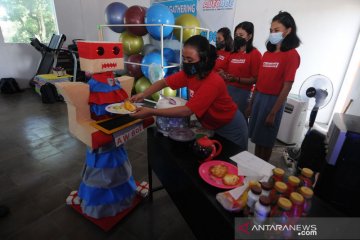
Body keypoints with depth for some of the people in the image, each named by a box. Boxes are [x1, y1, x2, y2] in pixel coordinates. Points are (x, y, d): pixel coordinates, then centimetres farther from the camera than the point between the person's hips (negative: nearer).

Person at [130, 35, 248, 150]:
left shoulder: (213, 83, -36)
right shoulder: (189, 73, -14)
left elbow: (187, 111, -39)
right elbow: (164, 82, -6)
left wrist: (151, 112, -39)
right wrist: (142, 95, -22)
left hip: (230, 128, -6)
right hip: (211, 125, 6)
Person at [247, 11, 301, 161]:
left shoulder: (291, 55, -10)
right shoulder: (267, 53, 10)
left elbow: (287, 87, -14)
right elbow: (259, 81, 10)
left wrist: (273, 113, -16)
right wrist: (251, 104, 11)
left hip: (273, 100, -6)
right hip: (259, 98, 6)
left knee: (266, 141, 7)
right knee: (257, 138, 15)